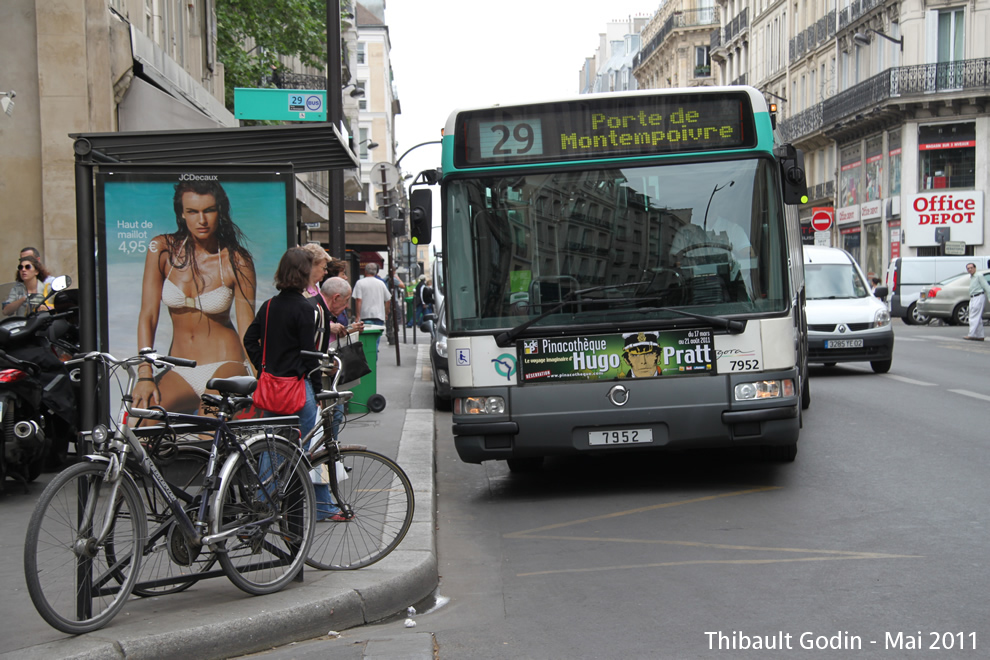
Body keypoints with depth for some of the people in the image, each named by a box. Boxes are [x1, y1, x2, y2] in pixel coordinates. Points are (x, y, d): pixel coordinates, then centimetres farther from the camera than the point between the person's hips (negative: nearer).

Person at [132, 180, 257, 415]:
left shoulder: (236, 262, -5)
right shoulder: (163, 250, 0)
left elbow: (247, 329, -7)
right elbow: (147, 315, -3)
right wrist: (145, 375, -14)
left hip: (225, 367, -3)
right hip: (179, 373, 3)